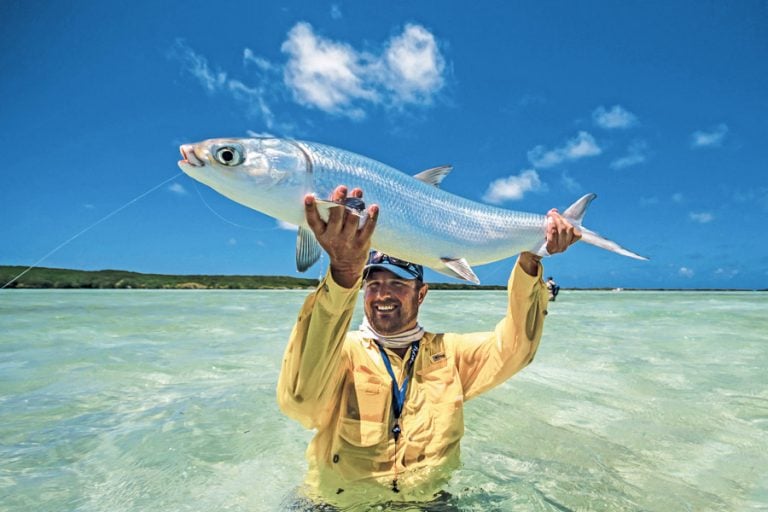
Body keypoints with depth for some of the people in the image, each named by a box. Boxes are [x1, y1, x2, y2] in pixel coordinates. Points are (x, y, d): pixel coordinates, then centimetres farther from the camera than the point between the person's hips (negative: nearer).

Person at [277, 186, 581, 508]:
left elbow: (512, 346, -9)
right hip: (340, 505, -2)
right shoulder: (344, 350, -11)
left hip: (428, 501, 3)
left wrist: (529, 261, -22)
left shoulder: (447, 352, 1)